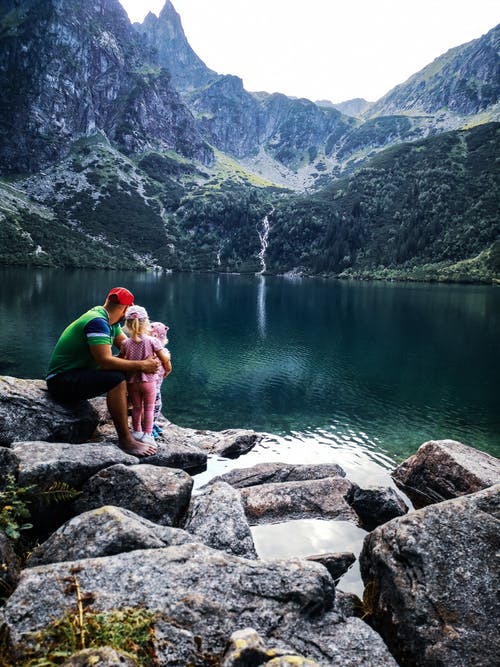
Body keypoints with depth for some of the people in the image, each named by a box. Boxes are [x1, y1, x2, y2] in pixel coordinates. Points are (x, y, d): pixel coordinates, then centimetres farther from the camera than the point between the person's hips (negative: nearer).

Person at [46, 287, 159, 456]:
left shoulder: (109, 321, 7)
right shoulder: (97, 322, -23)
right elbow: (105, 361, -31)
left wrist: (152, 357, -9)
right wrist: (141, 365, -26)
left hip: (78, 373, 10)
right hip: (62, 381, -10)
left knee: (128, 369, 9)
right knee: (116, 379, -31)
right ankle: (125, 439, -23)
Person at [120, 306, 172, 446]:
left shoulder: (125, 343, -6)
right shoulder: (153, 341, -12)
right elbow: (165, 359, -7)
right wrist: (167, 355, 14)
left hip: (132, 381, 2)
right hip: (149, 380, -2)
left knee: (136, 407, 18)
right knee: (149, 408, 10)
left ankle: (137, 431, 28)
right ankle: (147, 434, 9)